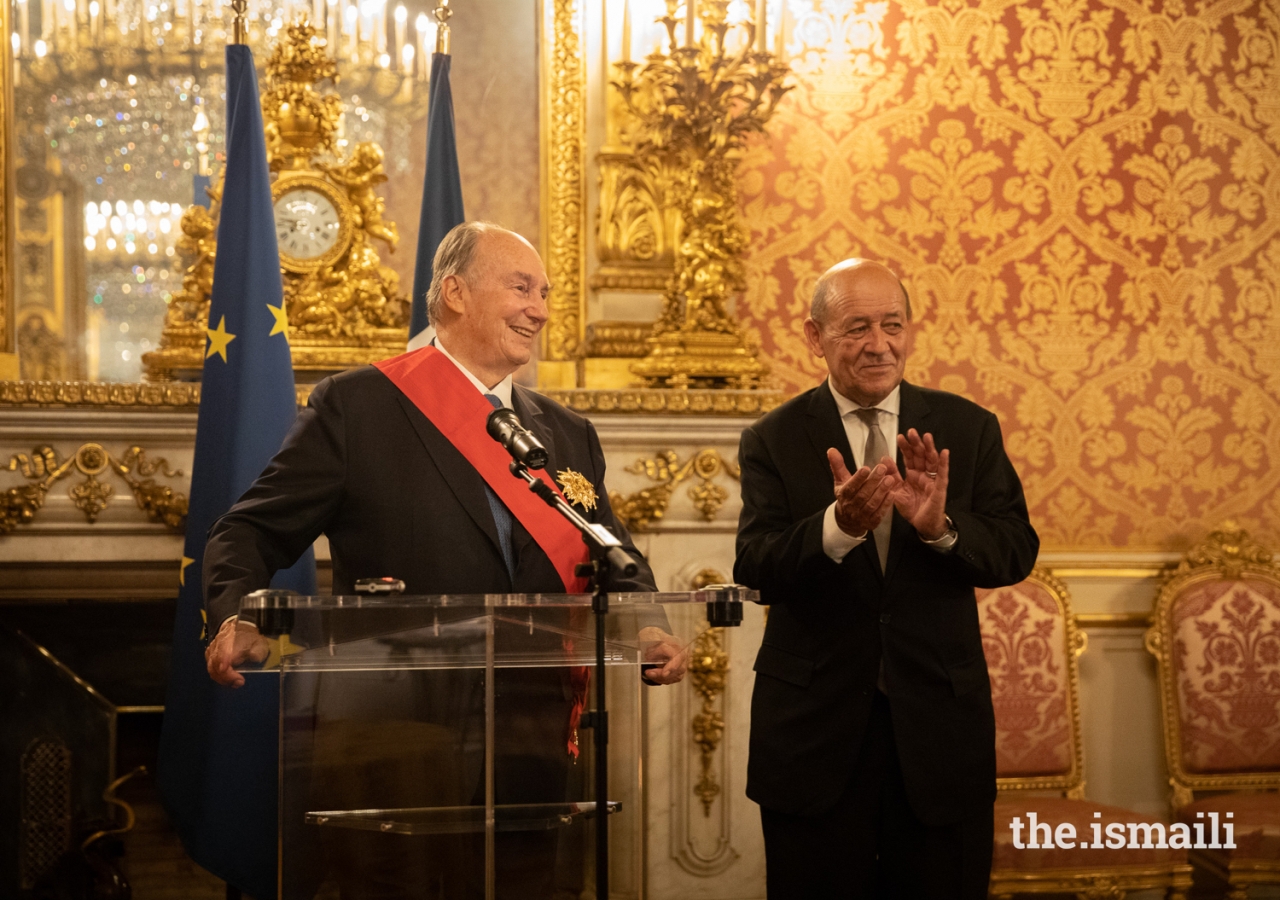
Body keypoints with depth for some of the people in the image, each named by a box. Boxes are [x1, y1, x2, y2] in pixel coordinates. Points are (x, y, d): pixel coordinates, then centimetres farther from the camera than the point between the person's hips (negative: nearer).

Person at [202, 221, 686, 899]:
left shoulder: (569, 436, 15)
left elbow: (616, 563, 13)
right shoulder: (355, 407, 0)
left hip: (525, 761, 4)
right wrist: (236, 618, -21)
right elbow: (253, 533, -1)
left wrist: (642, 631, -9)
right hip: (392, 751, -4)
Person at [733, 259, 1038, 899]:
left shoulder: (968, 429, 3)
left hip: (939, 726, 2)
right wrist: (837, 527, -33)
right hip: (816, 731, -1)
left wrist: (940, 526, -26)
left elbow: (1016, 554, -6)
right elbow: (755, 568, -14)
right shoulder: (773, 440, -2)